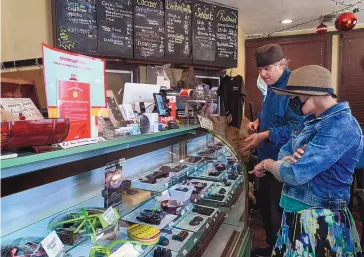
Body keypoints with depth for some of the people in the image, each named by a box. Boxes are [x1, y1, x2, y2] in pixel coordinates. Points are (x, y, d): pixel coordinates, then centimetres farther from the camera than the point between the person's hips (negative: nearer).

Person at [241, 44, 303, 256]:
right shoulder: (271, 86, 10)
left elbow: (297, 126, -27)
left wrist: (265, 135, -26)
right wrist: (258, 121, 5)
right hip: (267, 157, 10)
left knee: (279, 210, 5)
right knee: (265, 204, 21)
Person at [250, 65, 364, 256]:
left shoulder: (340, 126, -23)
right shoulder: (313, 120, 7)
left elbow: (296, 174, -29)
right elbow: (285, 151, 9)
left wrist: (269, 164, -9)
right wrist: (291, 159, -15)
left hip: (320, 220, -8)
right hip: (298, 213, 8)